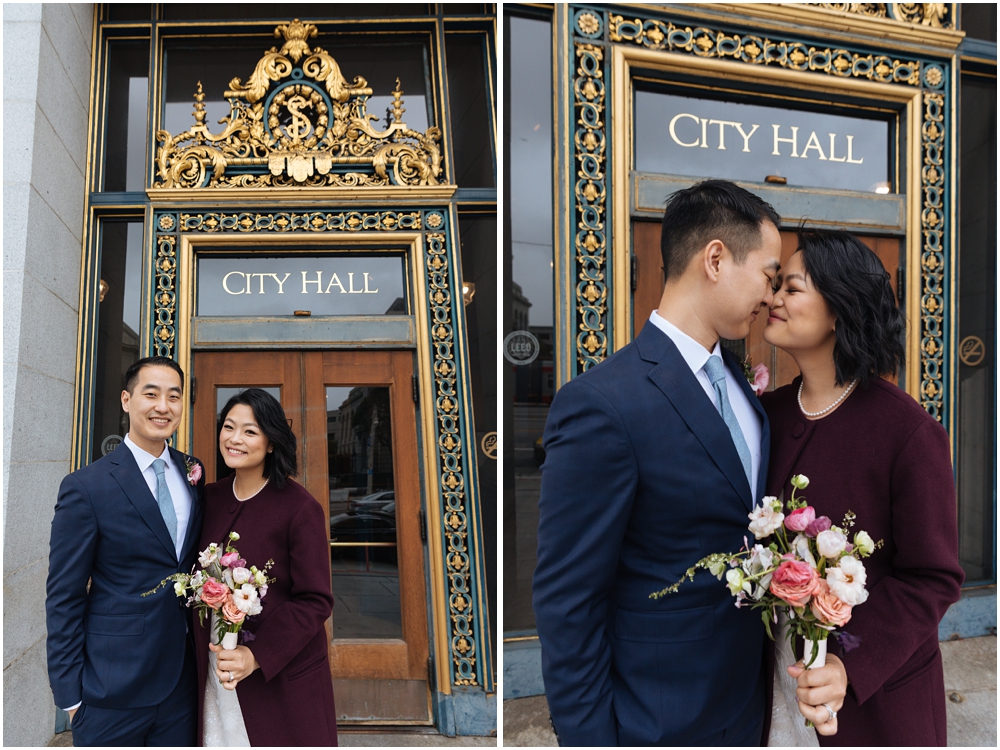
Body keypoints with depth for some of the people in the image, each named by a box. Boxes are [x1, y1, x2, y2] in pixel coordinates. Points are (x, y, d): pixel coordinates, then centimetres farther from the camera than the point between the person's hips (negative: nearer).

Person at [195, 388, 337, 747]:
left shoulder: (300, 508, -14)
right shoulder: (210, 498, 2)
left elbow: (315, 601, -14)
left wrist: (257, 656, -22)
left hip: (283, 674, -4)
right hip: (214, 675, 5)